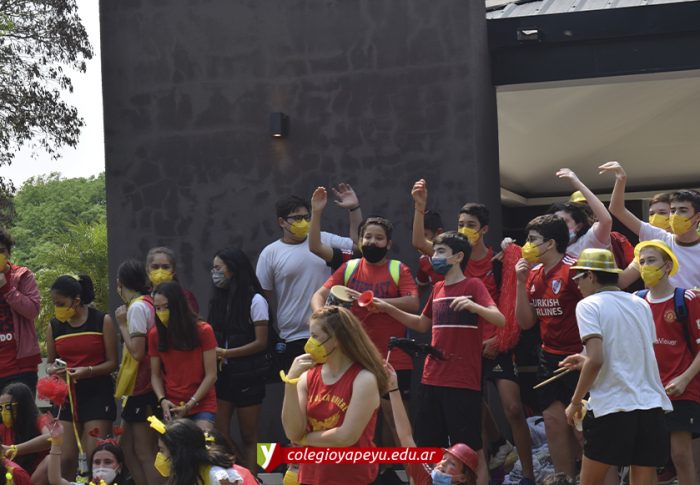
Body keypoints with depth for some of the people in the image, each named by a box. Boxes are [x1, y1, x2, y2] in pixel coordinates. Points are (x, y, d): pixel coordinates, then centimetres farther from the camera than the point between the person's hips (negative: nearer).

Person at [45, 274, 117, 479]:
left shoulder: (102, 321, -3)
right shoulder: (54, 326, 6)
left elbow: (112, 362, -3)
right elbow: (50, 362, 15)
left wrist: (87, 371, -20)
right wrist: (53, 369, -9)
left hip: (98, 394, -3)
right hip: (67, 395, 3)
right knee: (65, 458, -4)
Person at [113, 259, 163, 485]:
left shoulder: (137, 307, -14)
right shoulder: (147, 303, 12)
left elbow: (137, 351, -20)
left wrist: (122, 324, -10)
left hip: (140, 387, -10)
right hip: (143, 385, 10)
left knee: (144, 453, -7)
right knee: (128, 447, 14)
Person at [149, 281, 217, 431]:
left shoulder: (203, 331, -5)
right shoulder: (155, 334, 4)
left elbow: (211, 375, -5)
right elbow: (155, 375, 7)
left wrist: (190, 404, -12)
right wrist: (162, 400, -11)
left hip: (201, 406, -2)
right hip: (172, 408, 3)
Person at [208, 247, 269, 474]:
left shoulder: (255, 300, -7)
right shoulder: (218, 300, 11)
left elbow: (261, 343, -12)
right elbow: (213, 337, 14)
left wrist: (226, 353, -16)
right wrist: (212, 354, -7)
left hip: (247, 376, -5)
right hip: (222, 374, 5)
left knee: (248, 437, 1)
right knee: (220, 435, -2)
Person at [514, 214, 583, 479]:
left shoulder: (573, 269, -15)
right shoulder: (534, 274, 8)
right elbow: (526, 322, 8)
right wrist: (521, 282, -2)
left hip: (577, 358, -7)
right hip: (550, 357, 7)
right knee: (554, 422, 8)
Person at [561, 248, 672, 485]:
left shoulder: (589, 305, -3)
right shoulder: (641, 305, 15)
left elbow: (596, 360, -15)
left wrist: (575, 401, -4)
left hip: (610, 406, -5)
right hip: (651, 407, 5)